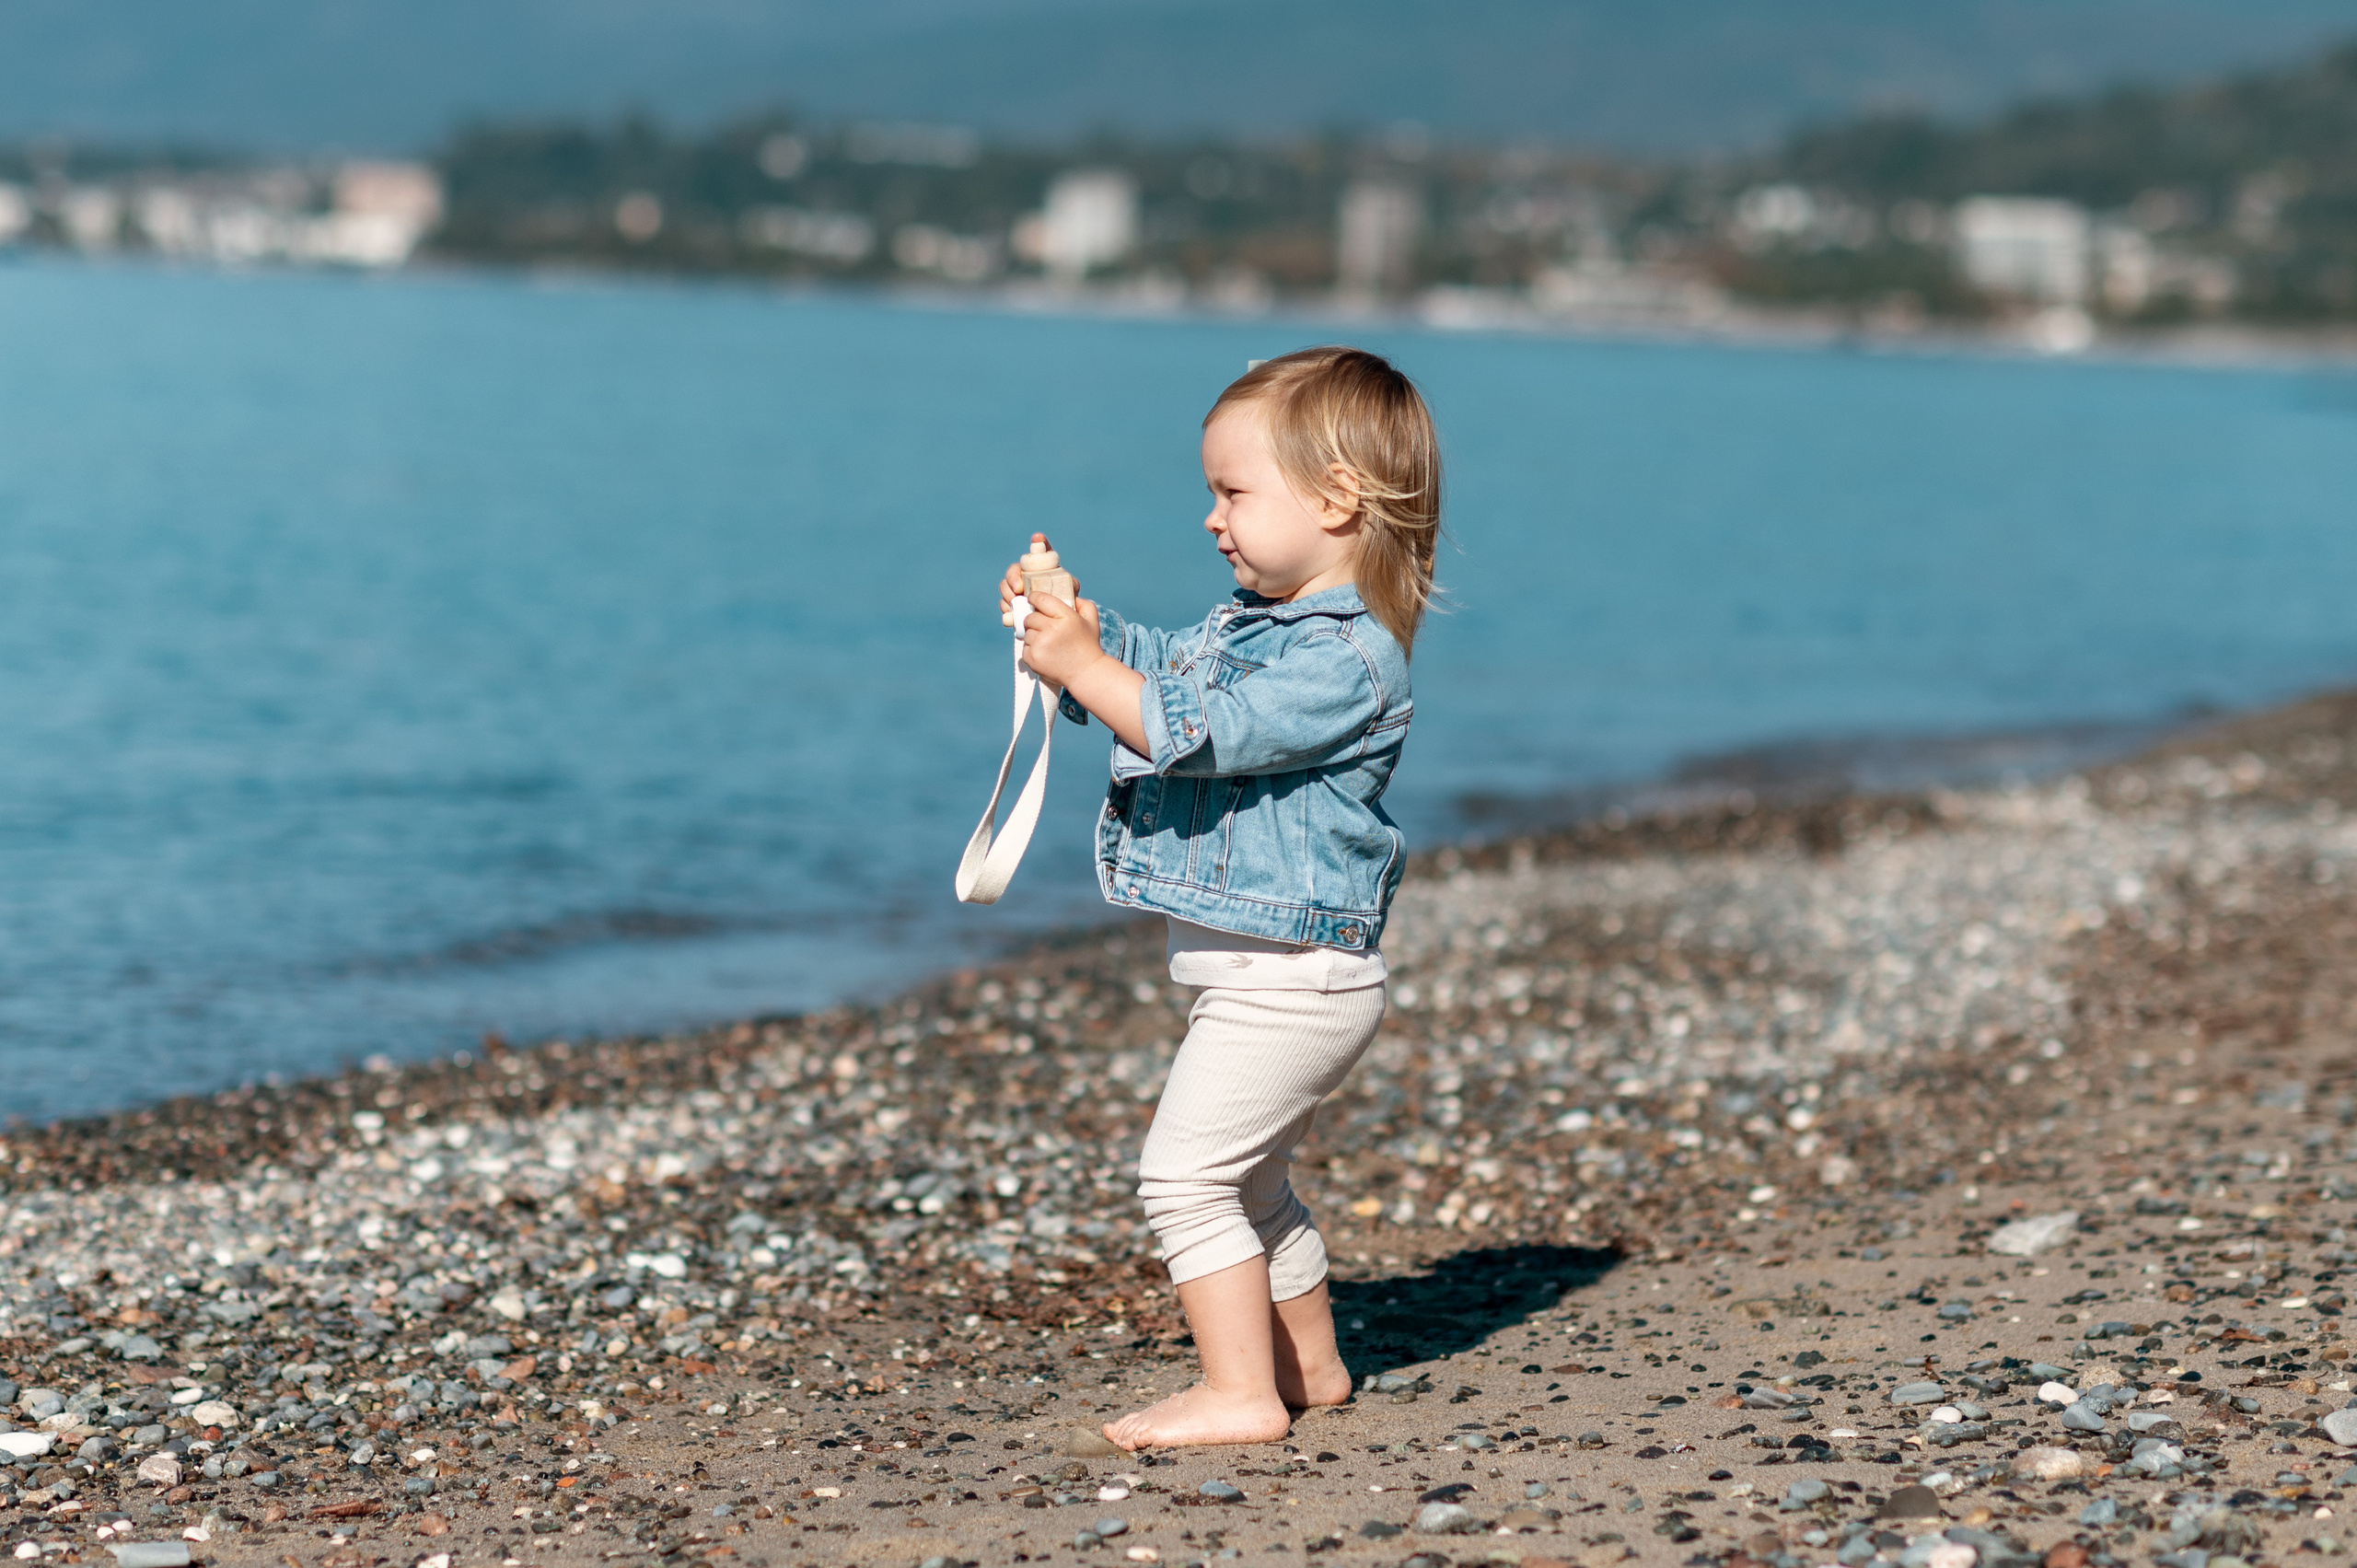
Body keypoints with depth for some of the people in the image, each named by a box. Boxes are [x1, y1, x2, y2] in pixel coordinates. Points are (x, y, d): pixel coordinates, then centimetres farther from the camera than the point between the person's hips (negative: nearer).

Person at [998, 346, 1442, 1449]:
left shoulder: (1346, 657, -21)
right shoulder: (1252, 621, 12)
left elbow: (1202, 734, -28)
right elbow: (1159, 666, 24)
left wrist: (1080, 664, -26)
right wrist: (1071, 620, 6)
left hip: (1287, 975, -11)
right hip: (1275, 977, 11)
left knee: (1186, 1173, -13)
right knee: (1249, 1183, 21)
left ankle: (1238, 1394, -10)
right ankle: (1309, 1368, 34)